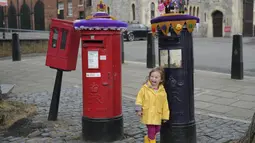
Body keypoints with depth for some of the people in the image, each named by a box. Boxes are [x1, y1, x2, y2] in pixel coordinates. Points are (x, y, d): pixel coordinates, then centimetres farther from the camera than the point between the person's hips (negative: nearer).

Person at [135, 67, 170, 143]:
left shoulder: (162, 91, -1)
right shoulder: (145, 88, -7)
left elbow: (165, 105, 3)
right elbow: (139, 98, -2)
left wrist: (165, 116, 5)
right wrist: (138, 109, -9)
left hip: (157, 115, 4)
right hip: (148, 115, -4)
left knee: (157, 130, 17)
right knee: (152, 132, -6)